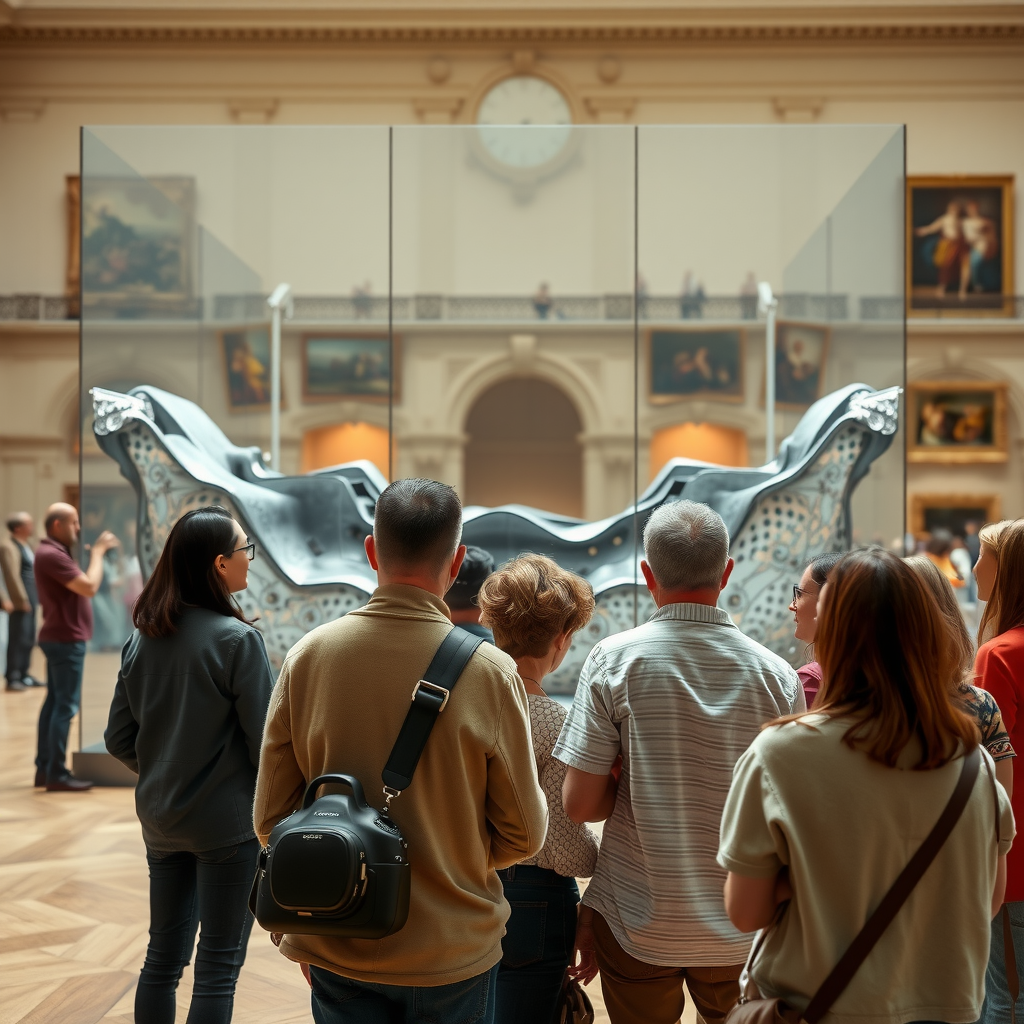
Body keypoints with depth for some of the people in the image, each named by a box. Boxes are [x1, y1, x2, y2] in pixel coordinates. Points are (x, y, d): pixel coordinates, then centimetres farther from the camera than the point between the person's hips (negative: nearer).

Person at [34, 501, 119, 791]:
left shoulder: (53, 553, 16)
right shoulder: (52, 555, -19)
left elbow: (81, 586, 17)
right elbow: (90, 587, -24)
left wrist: (96, 552, 10)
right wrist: (98, 552, -14)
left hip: (59, 638, 11)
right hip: (66, 640, -11)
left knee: (54, 702, 13)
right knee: (66, 706, -8)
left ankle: (44, 768, 18)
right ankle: (57, 774, -6)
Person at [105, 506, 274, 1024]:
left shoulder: (142, 639, 0)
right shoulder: (237, 640, -18)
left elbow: (119, 738, 5)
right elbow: (265, 742, -15)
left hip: (160, 820, 6)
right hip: (228, 822, -6)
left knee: (163, 954, 16)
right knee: (218, 965, 5)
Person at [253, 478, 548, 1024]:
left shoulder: (308, 655, -10)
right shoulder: (490, 671, -15)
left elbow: (270, 817, -4)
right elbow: (524, 833, -7)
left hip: (337, 953, 2)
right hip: (453, 954, -1)